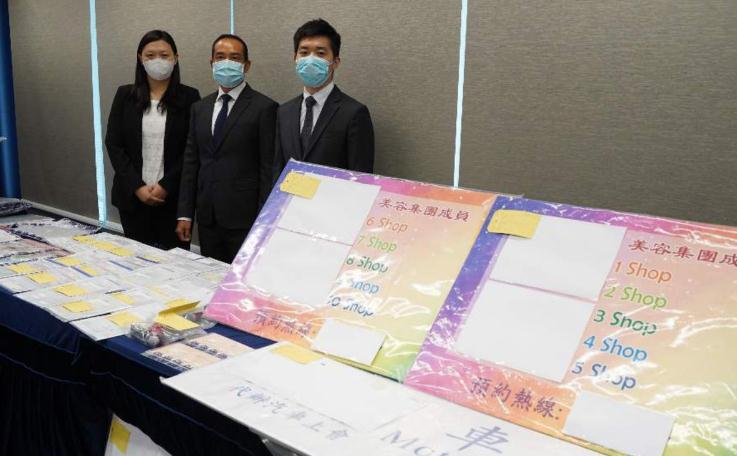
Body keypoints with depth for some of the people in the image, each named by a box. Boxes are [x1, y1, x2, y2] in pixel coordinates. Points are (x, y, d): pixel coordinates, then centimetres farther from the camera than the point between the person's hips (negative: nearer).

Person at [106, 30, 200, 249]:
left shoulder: (189, 97, 0)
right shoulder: (125, 95, 6)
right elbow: (113, 144, 3)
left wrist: (166, 186, -11)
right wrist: (137, 187, -8)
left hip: (173, 197, -2)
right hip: (132, 196, 2)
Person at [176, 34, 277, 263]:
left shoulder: (264, 107, -5)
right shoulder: (200, 108, 13)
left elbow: (269, 168, -8)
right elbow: (191, 162, 13)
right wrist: (185, 213, 8)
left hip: (244, 217, -5)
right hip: (207, 217, 5)